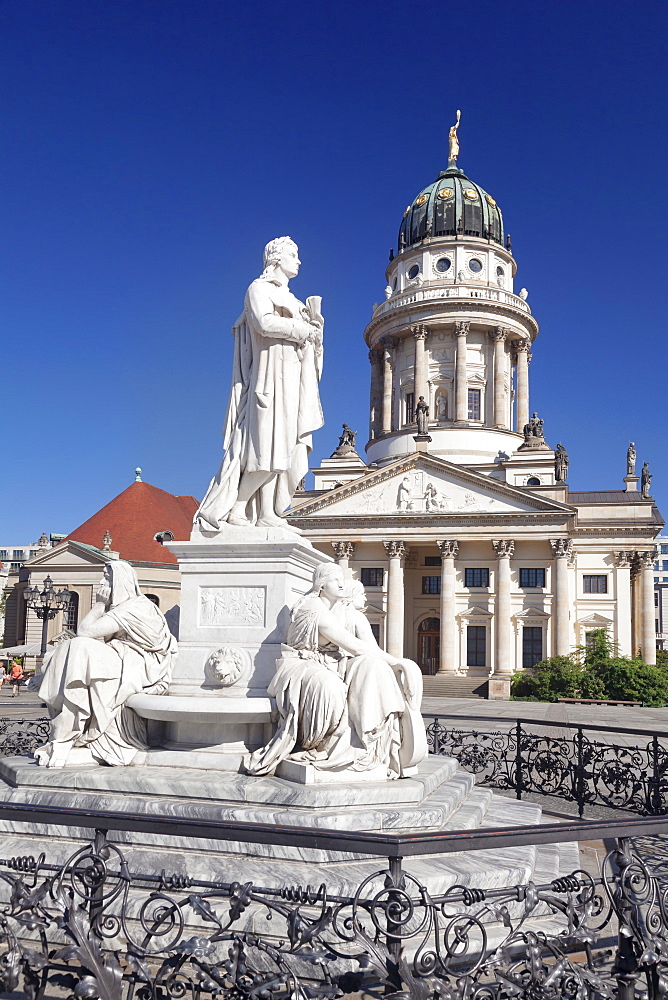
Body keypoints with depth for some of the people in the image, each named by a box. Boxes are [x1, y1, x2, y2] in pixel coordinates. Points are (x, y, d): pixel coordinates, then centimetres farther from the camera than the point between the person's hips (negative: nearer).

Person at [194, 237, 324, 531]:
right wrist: (303, 330, -9)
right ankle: (236, 507, -10)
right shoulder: (259, 288, 3)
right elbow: (264, 323, -16)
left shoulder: (289, 298, 28)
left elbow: (308, 334, 22)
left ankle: (267, 514, -6)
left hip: (293, 382, 8)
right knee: (267, 448, -16)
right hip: (272, 377, -8)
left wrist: (314, 321, 3)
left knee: (285, 448, -3)